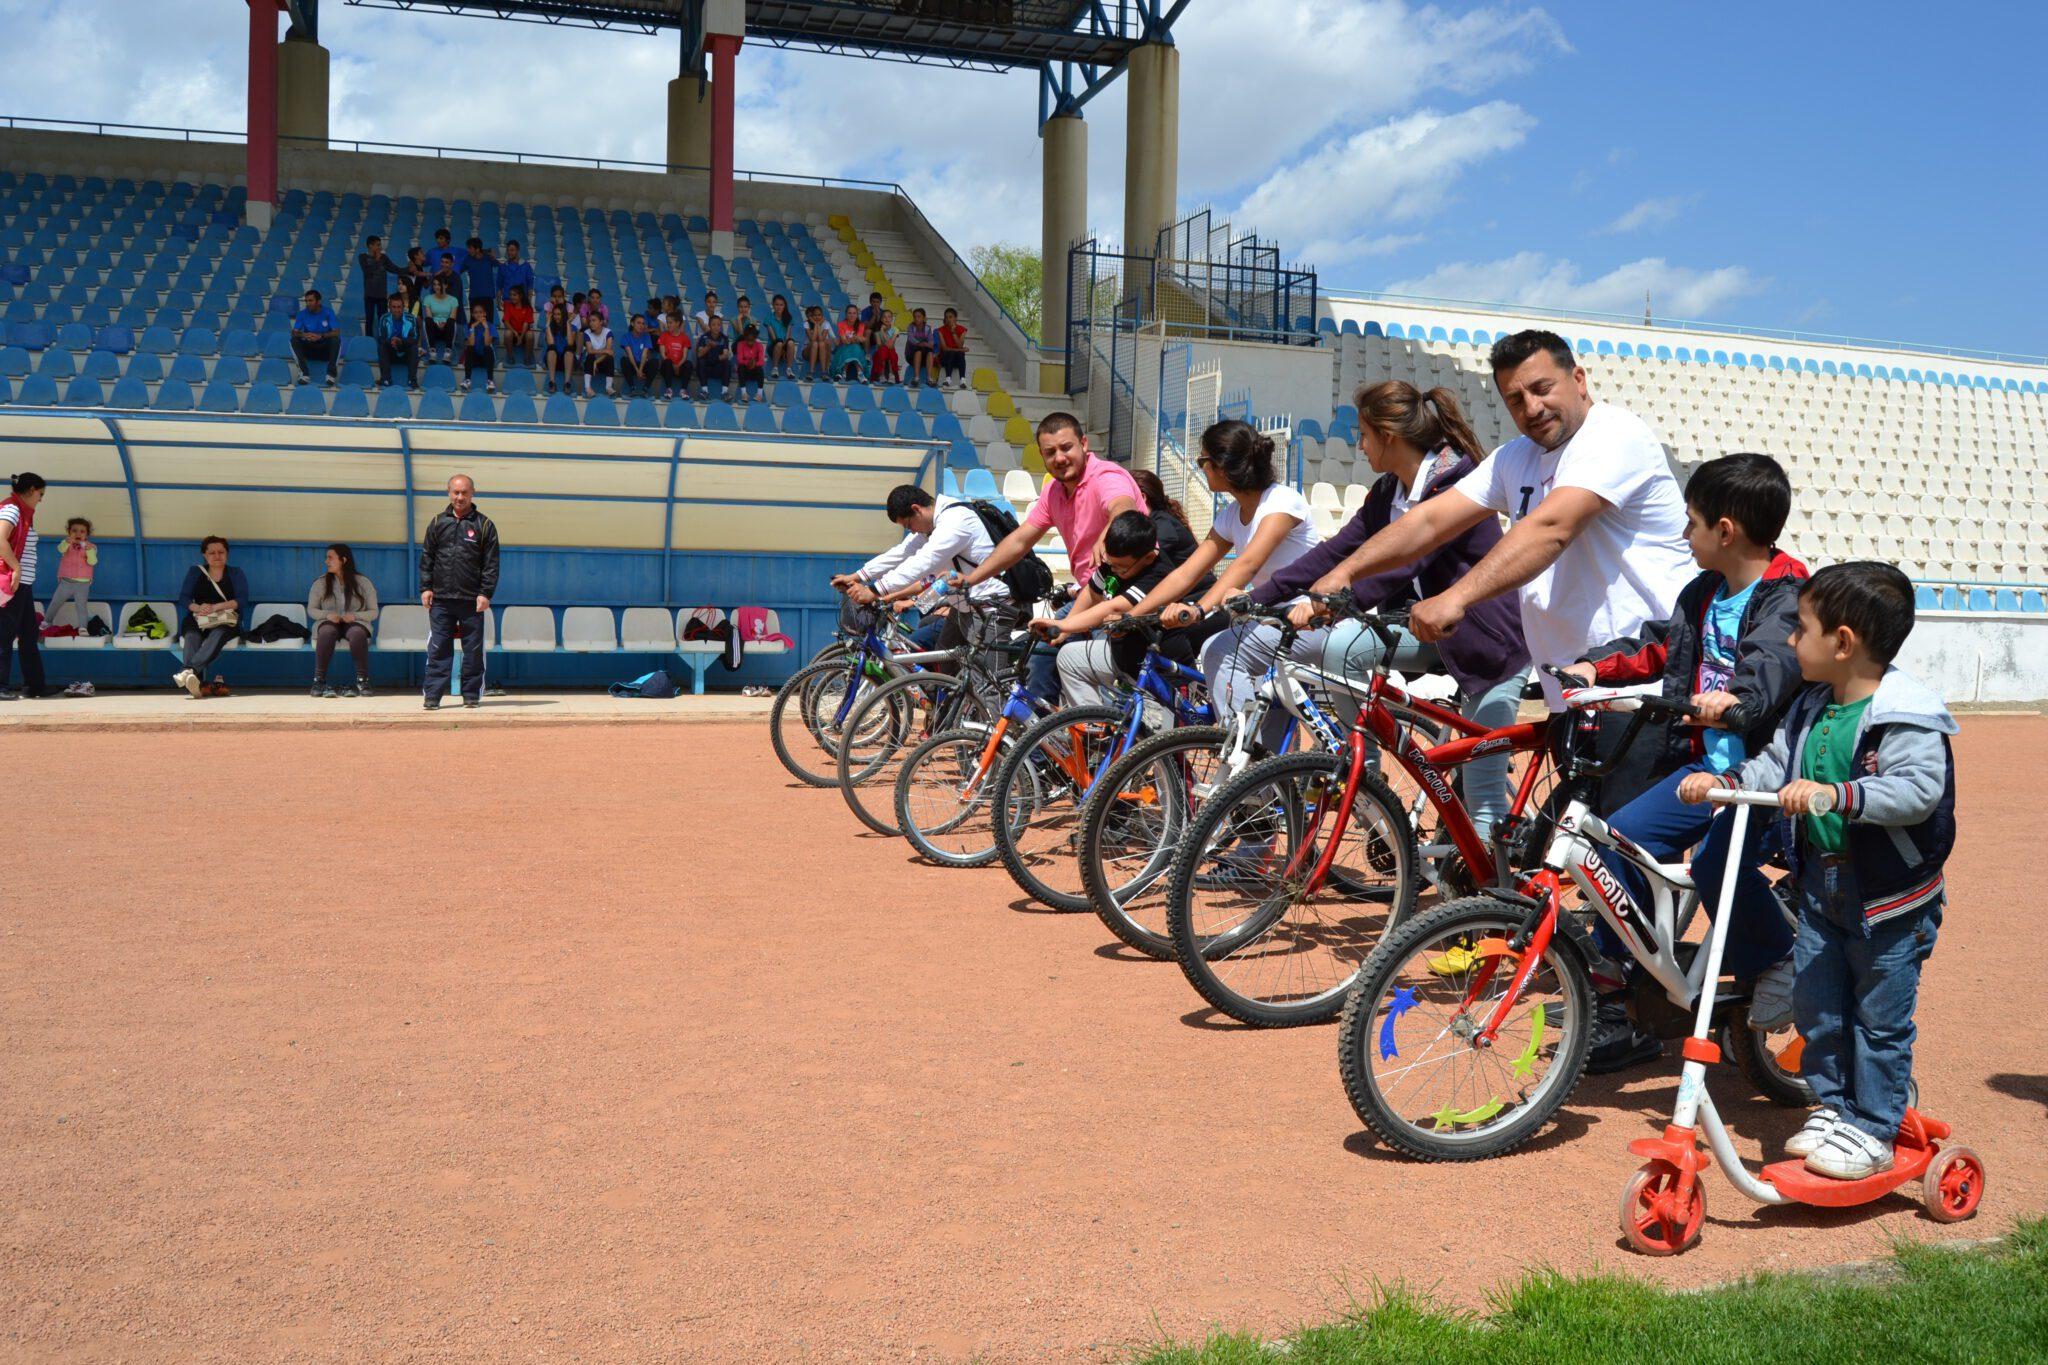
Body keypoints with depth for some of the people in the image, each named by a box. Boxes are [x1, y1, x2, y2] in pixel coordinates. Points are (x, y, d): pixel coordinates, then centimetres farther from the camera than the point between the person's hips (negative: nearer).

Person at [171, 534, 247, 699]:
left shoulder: (235, 574, 15)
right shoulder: (195, 572, 19)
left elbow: (242, 600, -2)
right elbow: (183, 598, 6)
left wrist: (215, 607, -17)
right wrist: (198, 608, -18)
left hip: (226, 622, -1)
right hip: (199, 620, 1)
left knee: (217, 636, -39)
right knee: (191, 636, -36)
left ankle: (188, 670, -61)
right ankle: (198, 683, -59)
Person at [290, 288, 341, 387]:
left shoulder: (328, 312, -8)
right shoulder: (303, 314, -4)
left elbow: (336, 332, -16)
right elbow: (294, 333, -8)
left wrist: (321, 336, -33)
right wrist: (304, 335, -32)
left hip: (325, 349, -2)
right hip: (309, 348, 2)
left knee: (336, 339, -31)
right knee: (294, 341, -24)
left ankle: (331, 374, -34)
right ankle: (305, 374, -34)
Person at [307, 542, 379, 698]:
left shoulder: (363, 583, 4)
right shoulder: (320, 583, 9)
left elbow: (373, 612, 5)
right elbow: (311, 610, 10)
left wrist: (354, 616, -14)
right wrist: (327, 614, -11)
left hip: (355, 622, -1)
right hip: (328, 622, 1)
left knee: (358, 633, -39)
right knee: (327, 632, -37)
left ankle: (363, 681, -33)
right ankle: (319, 681, -34)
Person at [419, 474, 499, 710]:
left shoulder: (484, 525, 4)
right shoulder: (438, 522, 10)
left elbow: (491, 564, 2)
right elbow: (426, 558, 11)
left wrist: (486, 593, -7)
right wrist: (425, 588, 1)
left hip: (472, 600, -1)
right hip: (440, 599, 1)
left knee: (473, 650, 4)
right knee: (438, 649, 0)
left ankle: (472, 695, 12)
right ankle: (432, 695, 1)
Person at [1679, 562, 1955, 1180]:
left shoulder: (1908, 717, -19)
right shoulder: (1810, 710, 6)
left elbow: (1917, 790, -31)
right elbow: (1774, 764, 10)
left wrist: (1837, 794, -42)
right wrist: (1722, 781, -8)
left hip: (1891, 896, -7)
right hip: (1821, 885, 7)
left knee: (1879, 1018, 5)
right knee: (1815, 1007, 12)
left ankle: (1872, 1130, 17)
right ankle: (1832, 1106, 29)